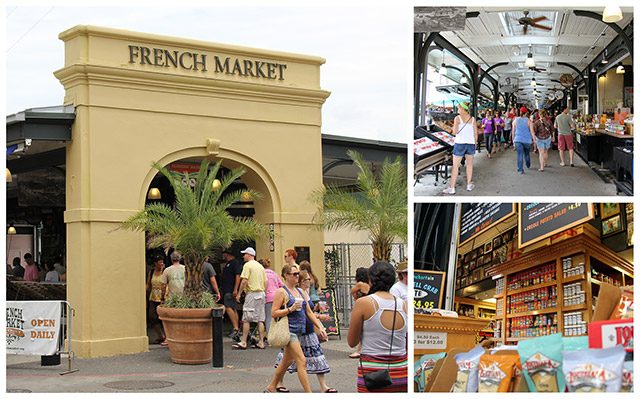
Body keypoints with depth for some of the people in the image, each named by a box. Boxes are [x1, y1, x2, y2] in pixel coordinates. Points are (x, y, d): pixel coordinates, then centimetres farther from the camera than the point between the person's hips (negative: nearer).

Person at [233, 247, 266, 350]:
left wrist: (239, 293, -9)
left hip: (251, 293, -7)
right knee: (260, 320, 7)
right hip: (261, 293, 7)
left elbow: (244, 281, -15)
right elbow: (266, 282, 13)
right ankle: (261, 343, 6)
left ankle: (243, 342, -4)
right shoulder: (260, 266, 15)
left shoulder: (247, 265, -7)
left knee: (246, 319, -3)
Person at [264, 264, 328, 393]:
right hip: (289, 330, -8)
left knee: (287, 361, 17)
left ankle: (271, 387, 31)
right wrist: (291, 309, -20)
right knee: (302, 362, -12)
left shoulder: (300, 291, 16)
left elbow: (309, 312, 17)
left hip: (299, 331, 8)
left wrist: (320, 327, 9)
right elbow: (274, 313, -12)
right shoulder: (281, 292, -7)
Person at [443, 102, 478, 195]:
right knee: (469, 164, 16)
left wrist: (453, 128, 9)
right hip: (471, 143, 3)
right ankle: (469, 185, 21)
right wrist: (475, 142, 17)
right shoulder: (472, 119, 5)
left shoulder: (457, 118, -6)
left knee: (455, 166, 0)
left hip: (460, 143, -3)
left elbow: (455, 132, -12)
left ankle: (452, 187, -2)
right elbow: (476, 133, 5)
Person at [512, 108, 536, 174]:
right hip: (527, 140, 0)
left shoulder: (515, 120, 1)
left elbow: (513, 131, 6)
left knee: (520, 155, -3)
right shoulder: (528, 121, -4)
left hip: (518, 140, 0)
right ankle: (528, 165, 41)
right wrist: (534, 139, 0)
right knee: (526, 153, 21)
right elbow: (532, 131, -6)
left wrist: (513, 139, 16)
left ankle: (520, 169, -10)